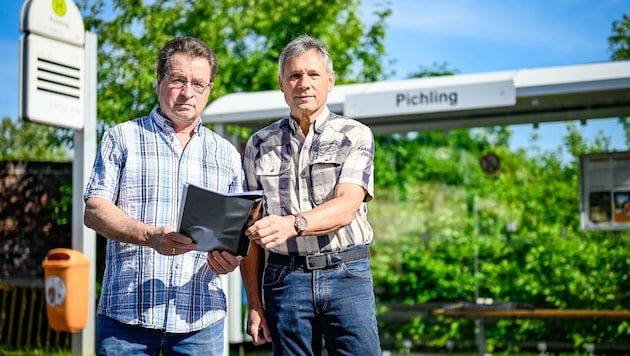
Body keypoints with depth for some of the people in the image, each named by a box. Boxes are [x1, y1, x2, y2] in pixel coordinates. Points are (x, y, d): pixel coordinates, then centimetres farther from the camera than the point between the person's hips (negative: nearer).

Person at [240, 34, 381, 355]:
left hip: (346, 273, -1)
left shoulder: (355, 136, 2)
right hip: (285, 277, 1)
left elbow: (346, 207, -13)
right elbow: (250, 229, 8)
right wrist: (254, 304, 2)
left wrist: (292, 224, -32)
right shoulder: (260, 145, 8)